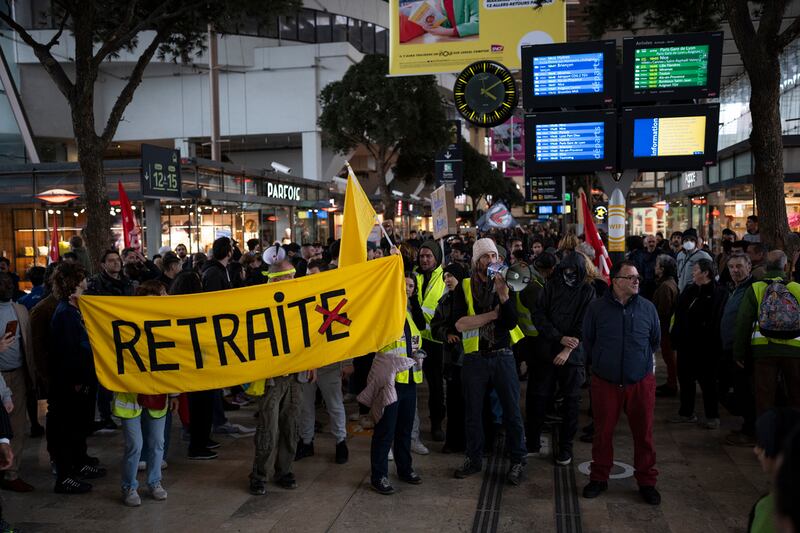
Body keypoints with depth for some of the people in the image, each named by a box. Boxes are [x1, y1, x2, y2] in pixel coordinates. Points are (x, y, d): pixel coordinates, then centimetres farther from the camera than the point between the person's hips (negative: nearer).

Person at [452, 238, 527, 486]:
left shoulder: (505, 284, 4)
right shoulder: (464, 286, 0)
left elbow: (512, 322, -8)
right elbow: (460, 324, -12)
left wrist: (504, 296, -21)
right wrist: (493, 314, -11)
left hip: (502, 356, 0)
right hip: (474, 357, 0)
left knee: (512, 410, 4)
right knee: (472, 412, 11)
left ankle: (518, 460, 18)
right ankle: (474, 458, 28)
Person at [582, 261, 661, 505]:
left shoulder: (648, 308, 0)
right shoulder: (597, 307, -4)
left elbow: (655, 340, 14)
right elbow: (588, 341, 7)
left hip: (641, 382, 1)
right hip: (605, 382, -1)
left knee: (644, 433, 7)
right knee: (603, 432, 9)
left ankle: (646, 481, 23)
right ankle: (599, 478, 25)